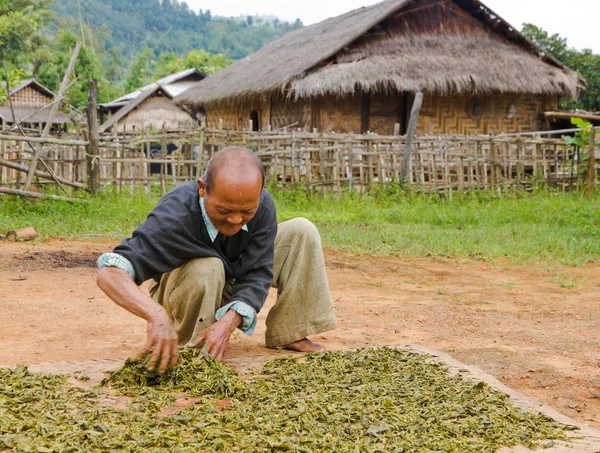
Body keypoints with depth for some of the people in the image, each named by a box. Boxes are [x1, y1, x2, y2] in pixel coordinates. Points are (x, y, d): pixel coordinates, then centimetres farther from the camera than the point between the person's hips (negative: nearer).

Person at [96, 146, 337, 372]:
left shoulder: (262, 205, -26)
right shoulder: (174, 217, -39)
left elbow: (257, 275, -25)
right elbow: (110, 273, -48)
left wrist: (229, 321, -44)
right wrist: (157, 314, -66)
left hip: (235, 283, 5)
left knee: (301, 232, -12)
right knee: (206, 269, -40)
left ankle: (288, 335, -6)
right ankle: (195, 349, -13)